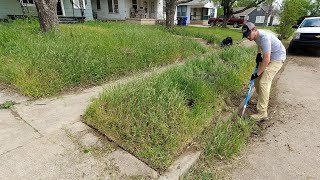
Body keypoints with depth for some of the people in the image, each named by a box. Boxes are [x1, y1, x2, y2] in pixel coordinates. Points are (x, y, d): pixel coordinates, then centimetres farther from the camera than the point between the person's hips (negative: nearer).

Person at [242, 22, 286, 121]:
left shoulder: (264, 38, -33)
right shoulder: (256, 35, -5)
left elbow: (266, 60, -32)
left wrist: (257, 73, -25)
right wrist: (259, 54, 6)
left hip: (277, 58, -9)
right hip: (268, 56, 9)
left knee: (264, 82, -19)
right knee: (257, 80, 10)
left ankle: (262, 113, -16)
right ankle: (261, 100, 30)